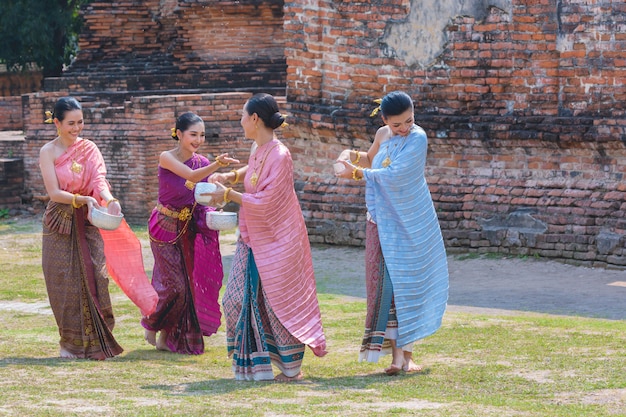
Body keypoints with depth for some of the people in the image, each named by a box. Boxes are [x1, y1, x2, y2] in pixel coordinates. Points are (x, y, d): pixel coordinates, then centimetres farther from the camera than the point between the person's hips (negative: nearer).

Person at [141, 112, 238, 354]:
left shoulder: (202, 162, 2)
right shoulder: (167, 159, -14)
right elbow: (191, 176, -30)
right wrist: (217, 165, -45)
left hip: (189, 229, 5)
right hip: (166, 229, -5)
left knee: (190, 282, 4)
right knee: (175, 284, -8)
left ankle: (168, 337, 17)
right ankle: (152, 326, 17)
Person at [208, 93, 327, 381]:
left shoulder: (279, 156, -20)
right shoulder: (257, 149, 6)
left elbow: (265, 201, -23)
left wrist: (229, 194, -16)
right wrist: (230, 176, 12)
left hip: (276, 241, -9)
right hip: (251, 239, 9)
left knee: (279, 303, -1)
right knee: (238, 299, 5)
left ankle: (292, 368, 10)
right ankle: (255, 365, 13)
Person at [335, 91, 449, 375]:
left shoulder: (417, 138, -12)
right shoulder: (383, 135, 7)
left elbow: (394, 175, -21)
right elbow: (370, 159, 29)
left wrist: (356, 173, -10)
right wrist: (351, 156, 7)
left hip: (410, 224, -5)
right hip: (384, 221, 5)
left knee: (407, 282, 0)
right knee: (386, 284, -4)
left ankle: (405, 351, 7)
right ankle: (398, 353, -4)